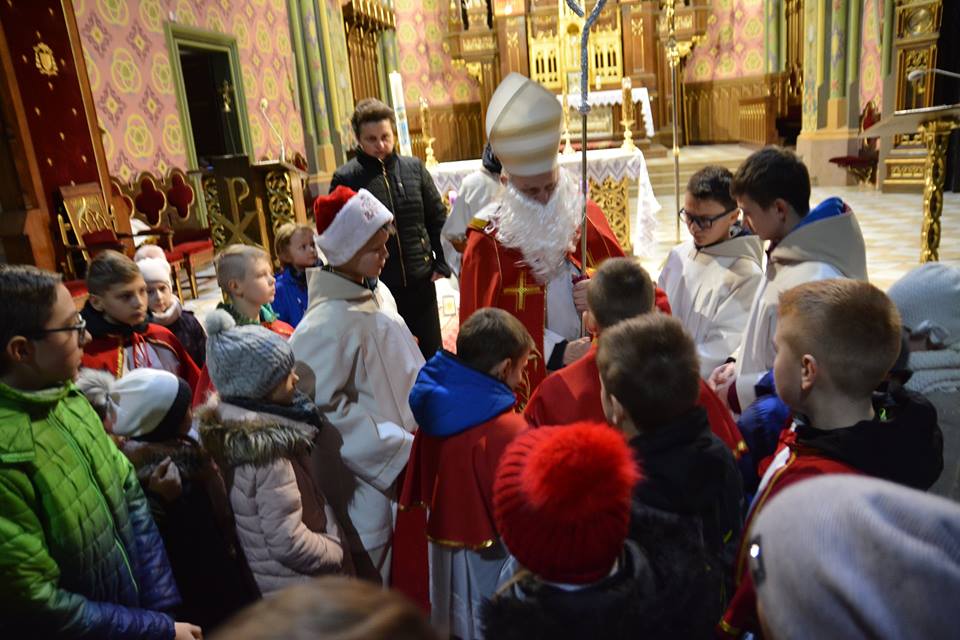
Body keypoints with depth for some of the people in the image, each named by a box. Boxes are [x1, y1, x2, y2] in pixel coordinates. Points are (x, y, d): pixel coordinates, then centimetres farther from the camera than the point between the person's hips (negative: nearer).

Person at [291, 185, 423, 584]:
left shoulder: (376, 293, 0)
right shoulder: (328, 323, -25)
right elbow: (323, 406, -21)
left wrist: (416, 434, 11)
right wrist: (394, 448, -18)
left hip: (405, 451, 8)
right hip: (372, 467, -8)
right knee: (376, 568, 12)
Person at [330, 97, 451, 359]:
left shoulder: (414, 168, 2)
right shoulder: (345, 178, -6)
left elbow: (437, 218, 7)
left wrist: (441, 263, 1)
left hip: (420, 279, 2)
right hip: (373, 286, -2)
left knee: (432, 350, 15)